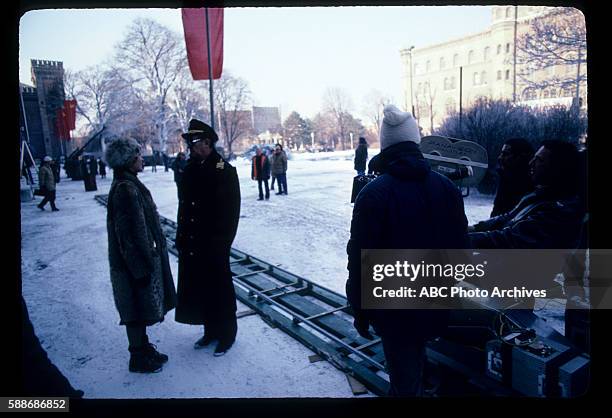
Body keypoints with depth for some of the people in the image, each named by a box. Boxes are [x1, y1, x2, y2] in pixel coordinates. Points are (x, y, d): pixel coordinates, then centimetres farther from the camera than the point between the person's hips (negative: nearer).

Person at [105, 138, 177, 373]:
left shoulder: (130, 184, 9)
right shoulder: (125, 189, -21)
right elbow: (130, 233, -23)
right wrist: (142, 267, -19)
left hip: (145, 257, 9)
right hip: (136, 262, -9)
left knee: (142, 309, 20)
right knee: (138, 310, 6)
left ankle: (144, 349, 35)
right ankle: (138, 358, 22)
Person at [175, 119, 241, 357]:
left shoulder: (224, 170, -10)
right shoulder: (189, 170, 9)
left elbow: (231, 210, -13)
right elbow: (183, 205, 12)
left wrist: (221, 242, -17)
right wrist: (181, 236, 7)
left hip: (214, 245, -6)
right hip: (191, 244, 6)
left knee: (220, 289, 7)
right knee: (199, 288, 15)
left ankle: (227, 335, 25)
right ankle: (210, 331, 33)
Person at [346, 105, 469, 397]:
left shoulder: (373, 193, -18)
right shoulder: (447, 187, -2)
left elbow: (360, 259, -16)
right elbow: (460, 247, 5)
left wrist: (360, 309, -4)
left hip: (394, 308, -5)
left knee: (404, 375, 12)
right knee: (413, 364, 28)